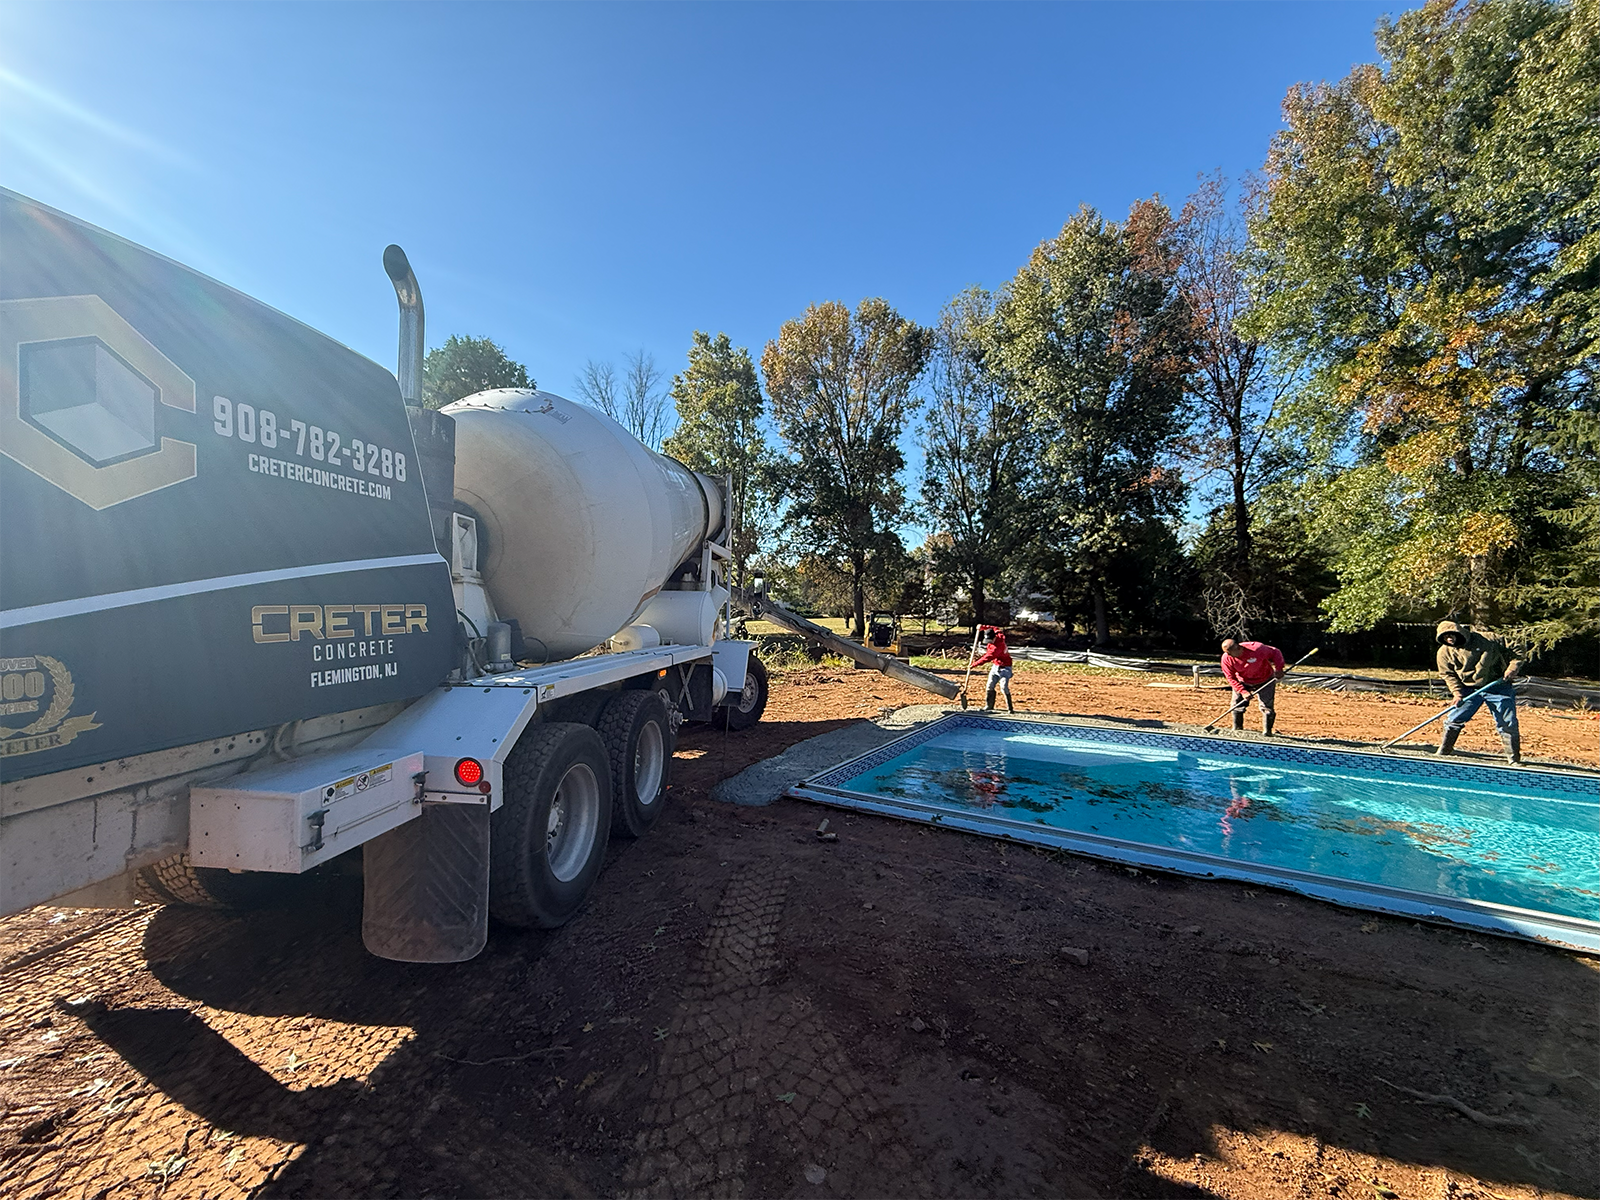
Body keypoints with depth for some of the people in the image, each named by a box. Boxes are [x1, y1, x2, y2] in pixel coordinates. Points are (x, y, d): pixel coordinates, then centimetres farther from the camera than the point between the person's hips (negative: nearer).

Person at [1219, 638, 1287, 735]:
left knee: (1267, 706, -9)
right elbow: (1231, 678, -15)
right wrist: (1243, 691, -25)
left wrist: (1279, 668, -24)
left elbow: (1275, 652, -14)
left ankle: (1267, 732, 4)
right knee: (1237, 706, 2)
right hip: (1243, 683, 3)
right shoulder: (1226, 659, -22)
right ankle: (1236, 730, 19)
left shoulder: (1256, 649, -32)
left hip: (1265, 682, -3)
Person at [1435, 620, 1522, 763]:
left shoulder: (1487, 639, -10)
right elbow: (1448, 674, 1)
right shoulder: (1444, 652, -5)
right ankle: (1443, 750, 10)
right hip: (1469, 690, 1)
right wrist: (1456, 692, -11)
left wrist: (1512, 668, -17)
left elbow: (1514, 652, -1)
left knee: (1508, 724, 0)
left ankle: (1514, 759, 13)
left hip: (1498, 688, -1)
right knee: (1453, 720, -3)